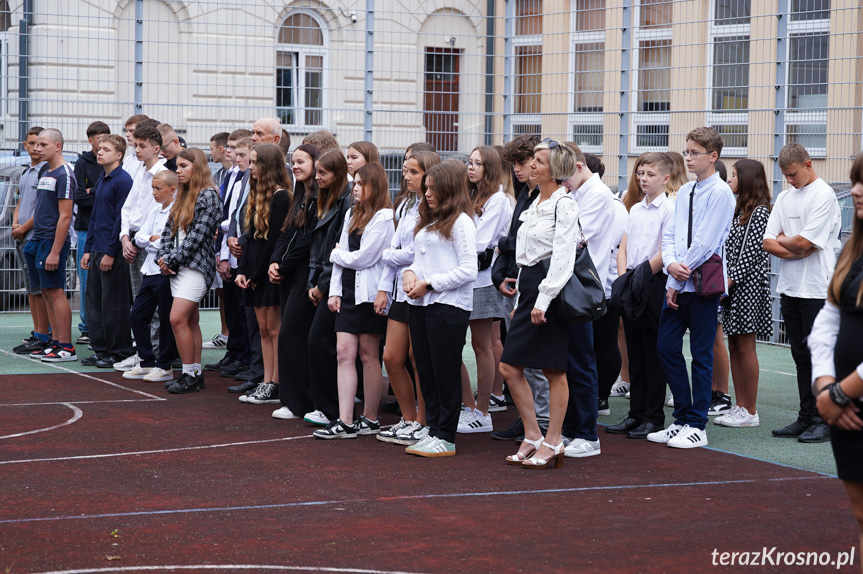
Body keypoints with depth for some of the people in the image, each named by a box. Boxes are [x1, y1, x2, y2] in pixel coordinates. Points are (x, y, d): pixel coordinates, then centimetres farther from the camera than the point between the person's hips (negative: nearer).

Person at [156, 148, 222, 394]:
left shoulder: (208, 196, -9)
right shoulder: (182, 196, 17)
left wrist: (172, 260, -14)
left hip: (195, 265, -8)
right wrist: (163, 258, -1)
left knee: (178, 318, -15)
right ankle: (196, 374, 14)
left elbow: (198, 234, -16)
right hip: (177, 267, 8)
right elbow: (169, 230, 15)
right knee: (190, 321, 10)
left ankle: (190, 375, -8)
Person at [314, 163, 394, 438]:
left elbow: (364, 258, -15)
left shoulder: (384, 217, -10)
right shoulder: (352, 214, 15)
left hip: (369, 294, -7)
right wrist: (334, 291, 6)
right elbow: (342, 253, 14)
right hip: (348, 292, 7)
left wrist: (336, 254, 1)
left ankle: (370, 419, 14)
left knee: (368, 355, 2)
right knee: (344, 353, 0)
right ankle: (345, 423, -2)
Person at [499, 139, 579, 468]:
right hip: (529, 287, 9)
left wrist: (543, 300, -21)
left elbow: (563, 257, -17)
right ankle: (532, 437, 13)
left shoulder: (564, 204, -10)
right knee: (509, 367, 4)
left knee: (554, 370, -1)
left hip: (551, 291, -9)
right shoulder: (536, 204, 18)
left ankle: (552, 443, 6)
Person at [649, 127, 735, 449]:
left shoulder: (720, 193, -9)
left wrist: (678, 280, -11)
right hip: (677, 284, 7)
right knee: (666, 347, 6)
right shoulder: (684, 192, 14)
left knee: (701, 355, 0)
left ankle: (697, 426, 7)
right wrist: (671, 264, -6)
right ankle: (682, 418, 17)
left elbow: (704, 243, -14)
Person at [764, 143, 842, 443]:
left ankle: (824, 420, 2)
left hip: (817, 288, -7)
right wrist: (794, 250, -9)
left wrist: (782, 239, 1)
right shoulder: (785, 197, 14)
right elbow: (768, 243, 7)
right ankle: (806, 418, 14)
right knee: (801, 355, 10)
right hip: (790, 287, 7)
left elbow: (803, 242, -17)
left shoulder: (824, 195, -8)